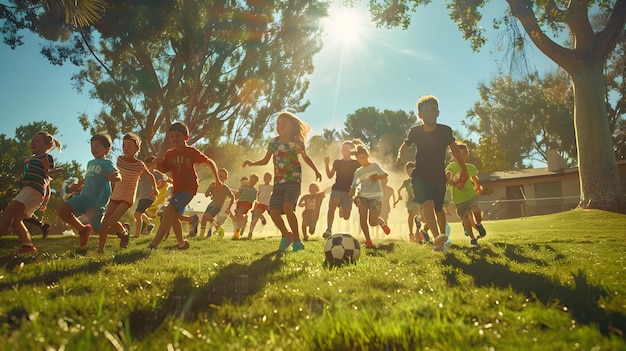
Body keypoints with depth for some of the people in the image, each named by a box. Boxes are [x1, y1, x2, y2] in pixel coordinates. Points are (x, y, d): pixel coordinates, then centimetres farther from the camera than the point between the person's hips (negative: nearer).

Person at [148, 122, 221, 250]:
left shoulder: (192, 152, -10)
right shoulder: (169, 154, 4)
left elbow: (210, 162, -2)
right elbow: (163, 169, 8)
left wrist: (217, 180, 1)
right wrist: (159, 163, -15)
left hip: (189, 187, -8)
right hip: (177, 188, 8)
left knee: (169, 211, -24)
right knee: (174, 216, 16)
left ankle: (153, 244, -28)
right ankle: (182, 243, 36)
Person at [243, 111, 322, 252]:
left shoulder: (297, 142, -1)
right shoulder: (274, 142, 6)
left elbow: (305, 157, 16)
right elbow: (265, 160, 14)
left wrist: (316, 171, 9)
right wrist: (252, 163, -2)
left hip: (293, 180, -4)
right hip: (278, 182, 4)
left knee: (287, 207, -27)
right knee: (274, 212, -8)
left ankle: (297, 241, -13)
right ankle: (286, 235, 21)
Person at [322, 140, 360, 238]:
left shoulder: (355, 163, 4)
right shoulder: (337, 162, 10)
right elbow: (330, 175, 11)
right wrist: (327, 164, -2)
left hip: (348, 191, 0)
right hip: (337, 189, 0)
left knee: (346, 217, 2)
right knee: (332, 206, -30)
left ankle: (342, 207, 38)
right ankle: (329, 229, -32)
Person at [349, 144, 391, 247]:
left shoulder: (375, 166, 5)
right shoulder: (358, 172, 15)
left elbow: (386, 174, -7)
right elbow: (353, 186, 12)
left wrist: (377, 177, -25)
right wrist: (351, 194, -8)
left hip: (375, 196, -3)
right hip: (363, 195, 3)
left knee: (372, 222, -10)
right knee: (362, 217, -19)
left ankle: (383, 222, 25)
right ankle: (368, 240, -8)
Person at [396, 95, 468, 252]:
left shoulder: (445, 130, -6)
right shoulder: (415, 131, -7)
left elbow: (454, 149, 6)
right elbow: (405, 145, 6)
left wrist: (464, 169, 8)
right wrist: (400, 156, -16)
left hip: (439, 176, 2)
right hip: (420, 175, -2)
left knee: (439, 209, 12)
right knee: (428, 202, -27)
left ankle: (442, 237, 34)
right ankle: (437, 238, -41)